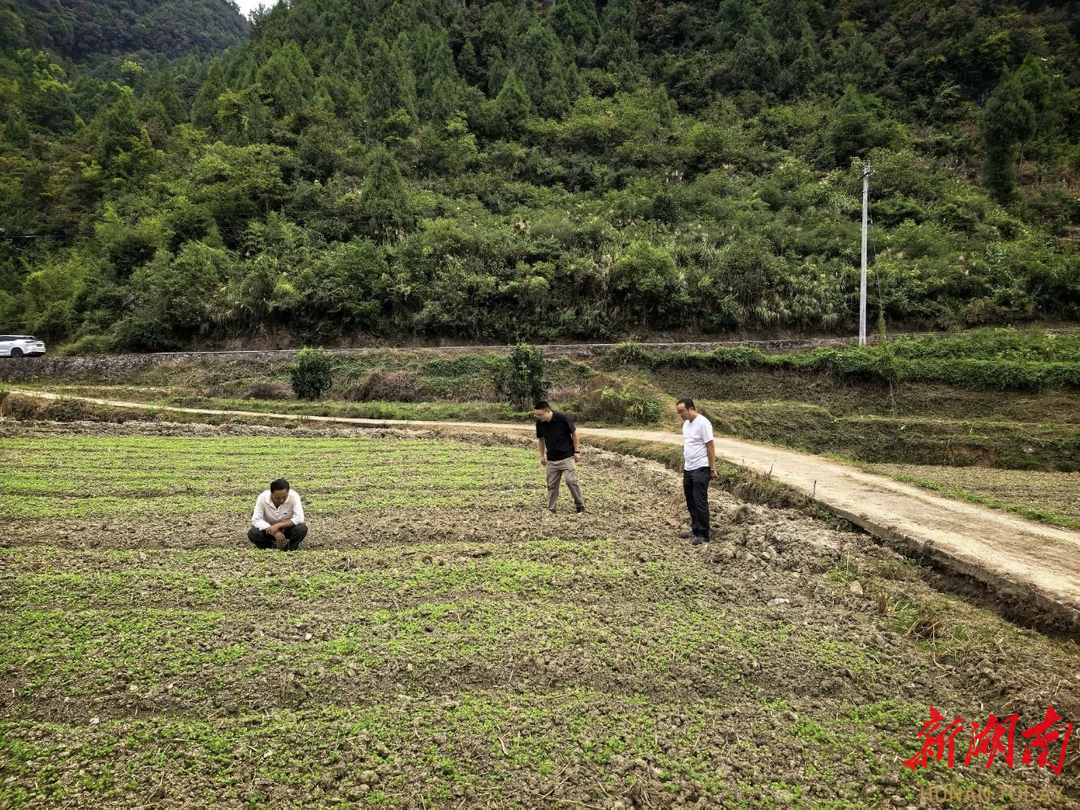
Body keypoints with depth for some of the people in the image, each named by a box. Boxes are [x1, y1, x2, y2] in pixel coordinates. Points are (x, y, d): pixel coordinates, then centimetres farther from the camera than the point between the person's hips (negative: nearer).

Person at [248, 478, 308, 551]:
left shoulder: (294, 496, -26)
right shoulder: (262, 498, -24)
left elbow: (299, 518, -29)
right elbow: (256, 520, -23)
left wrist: (278, 525, -34)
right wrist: (274, 532, -33)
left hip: (288, 528, -1)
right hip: (269, 529, 1)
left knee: (302, 529, -31)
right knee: (252, 533, -27)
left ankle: (289, 548, -5)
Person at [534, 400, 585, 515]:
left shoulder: (562, 418, -21)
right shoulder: (539, 423, -8)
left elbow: (574, 433, -9)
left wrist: (577, 451, -7)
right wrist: (542, 455, 13)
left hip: (567, 456, -4)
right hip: (551, 459, 4)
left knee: (571, 481, -10)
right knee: (551, 485, 5)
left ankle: (580, 505, 6)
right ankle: (551, 509, 13)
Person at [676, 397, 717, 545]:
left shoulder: (703, 423, -17)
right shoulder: (686, 424, 9)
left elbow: (710, 447, -16)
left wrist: (712, 469, -15)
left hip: (700, 469, -9)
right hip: (688, 469, 9)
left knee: (700, 503, -4)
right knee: (691, 502, 15)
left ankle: (703, 534, 5)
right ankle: (695, 529, 26)